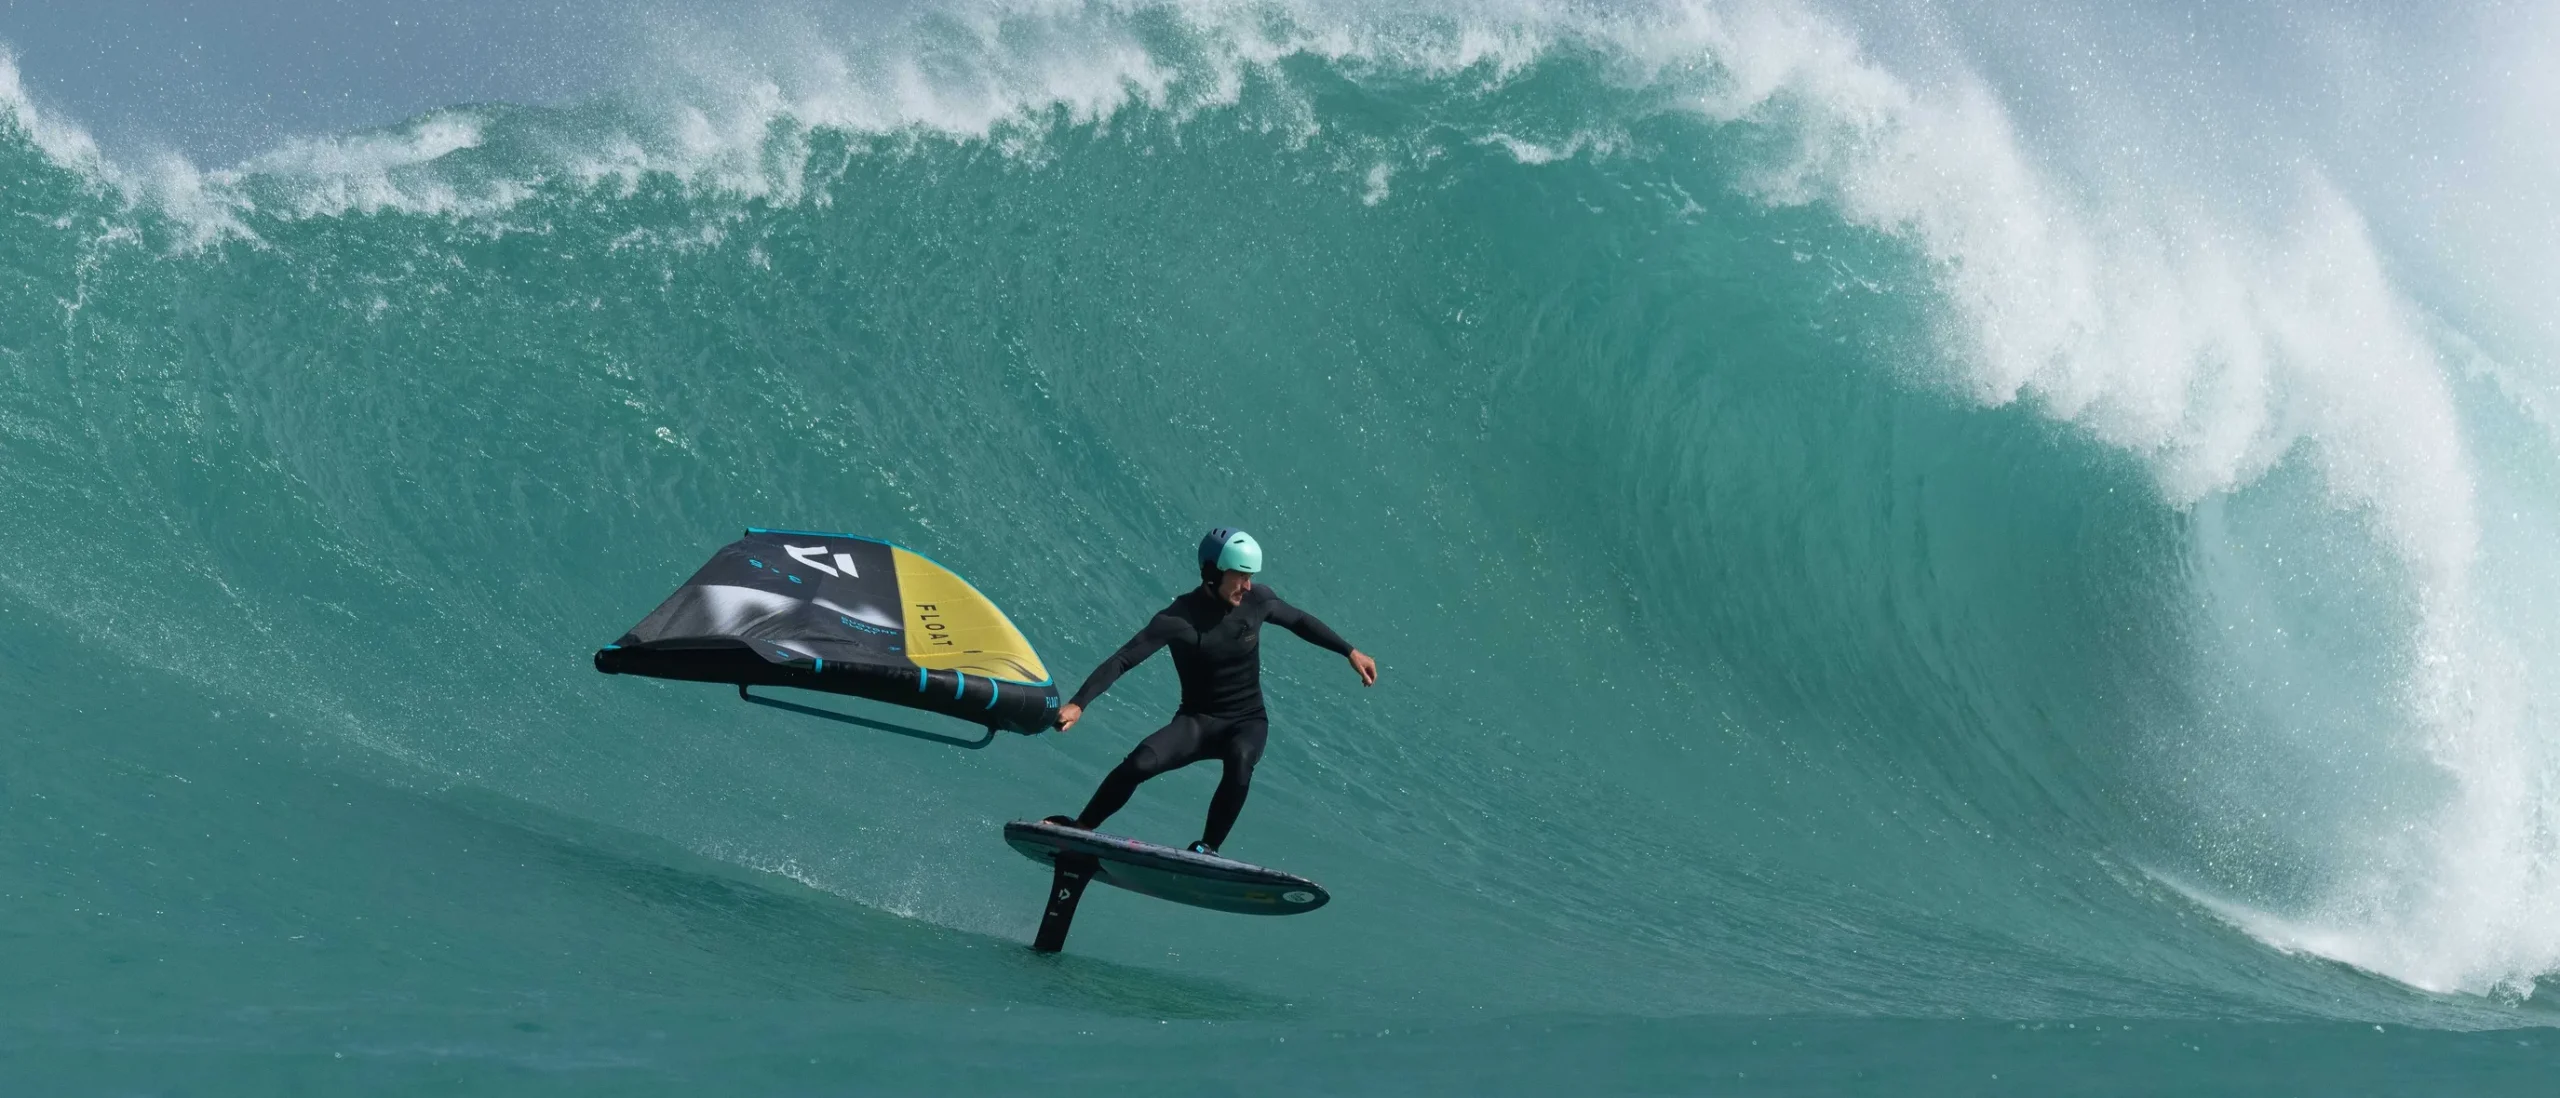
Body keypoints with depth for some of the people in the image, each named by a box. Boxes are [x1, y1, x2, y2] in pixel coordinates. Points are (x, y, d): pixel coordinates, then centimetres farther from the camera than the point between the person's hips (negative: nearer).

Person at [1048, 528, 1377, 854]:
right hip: (1198, 722, -2)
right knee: (1141, 762, -28)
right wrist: (1078, 703, -35)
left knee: (1240, 760, -35)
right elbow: (1122, 660, -23)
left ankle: (1207, 849, -29)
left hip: (1248, 722, 2)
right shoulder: (1180, 618, -18)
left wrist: (1350, 652, 15)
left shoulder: (1257, 601, -8)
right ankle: (1079, 828, -10)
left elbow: (1300, 621, 13)